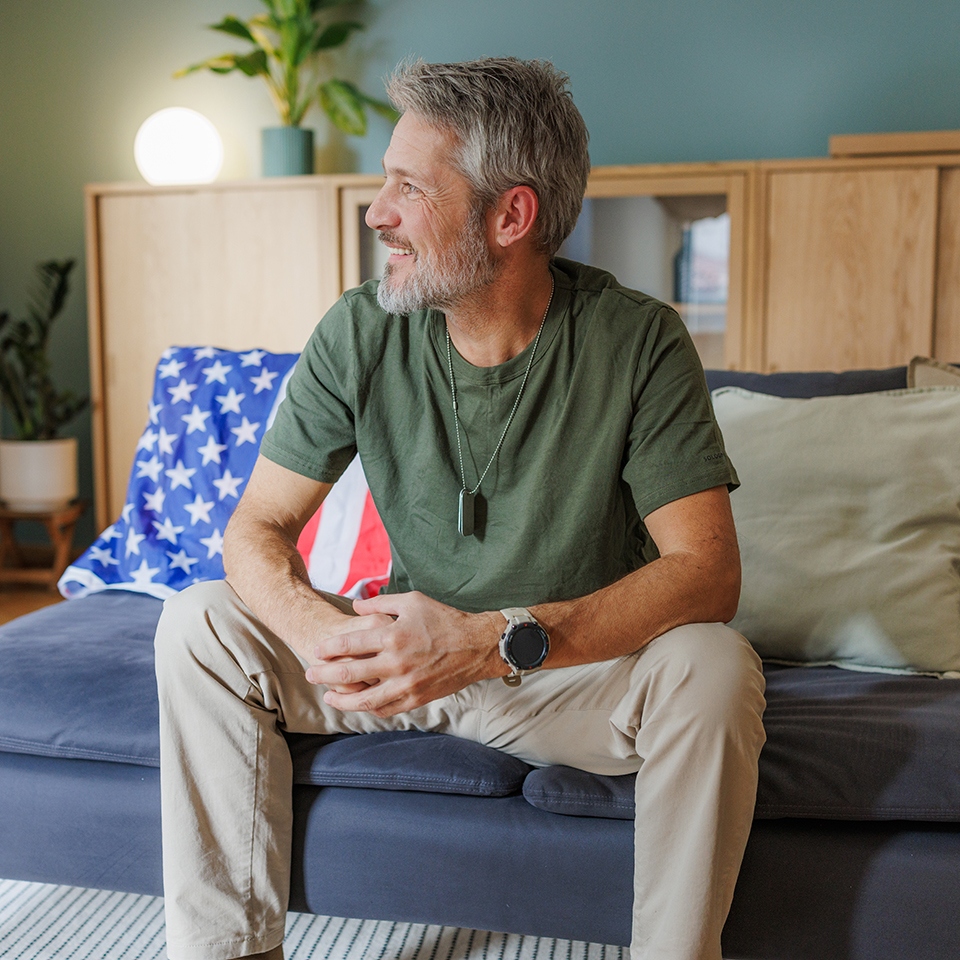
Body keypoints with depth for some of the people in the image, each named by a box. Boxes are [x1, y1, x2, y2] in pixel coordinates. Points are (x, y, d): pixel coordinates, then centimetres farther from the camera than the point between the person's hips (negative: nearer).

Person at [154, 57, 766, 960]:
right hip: (412, 649, 3)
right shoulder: (360, 333, -10)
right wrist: (322, 632, -30)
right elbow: (257, 526, -6)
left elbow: (706, 568, -23)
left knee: (713, 665, -32)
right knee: (199, 624, -14)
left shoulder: (636, 342, -17)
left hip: (581, 664, -2)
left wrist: (501, 640, -36)